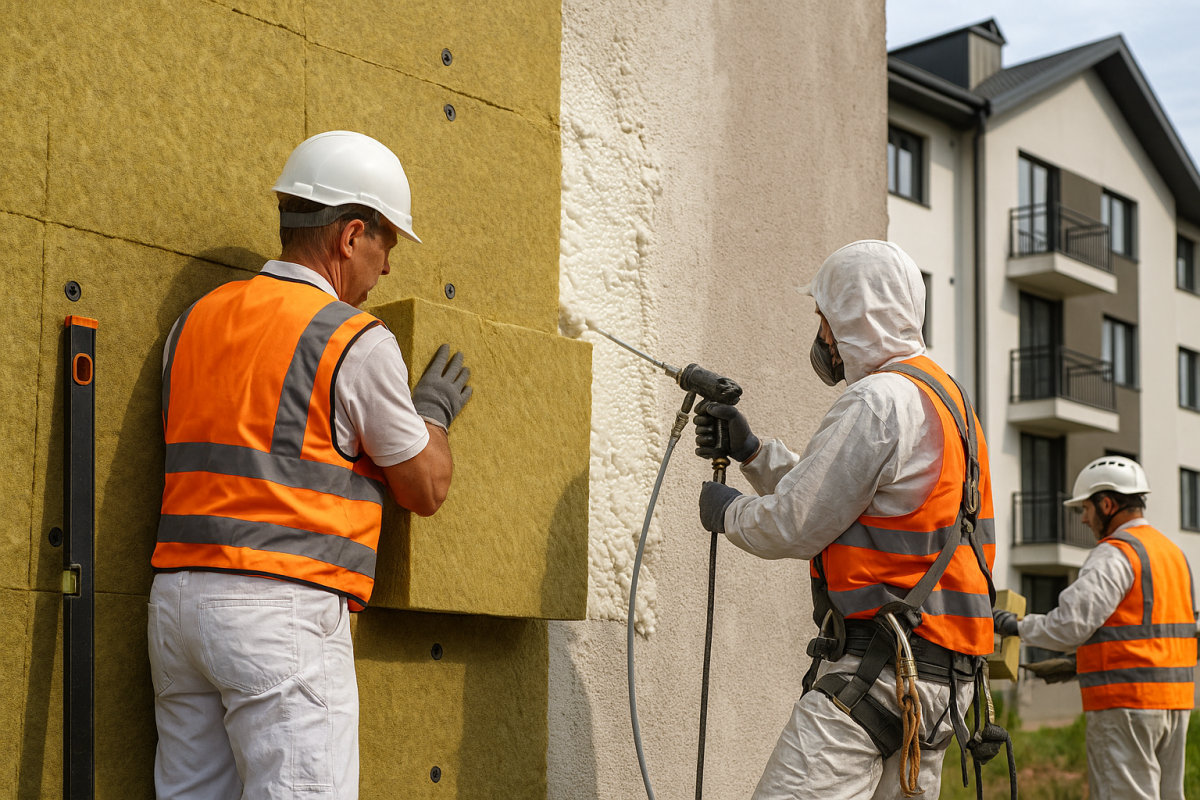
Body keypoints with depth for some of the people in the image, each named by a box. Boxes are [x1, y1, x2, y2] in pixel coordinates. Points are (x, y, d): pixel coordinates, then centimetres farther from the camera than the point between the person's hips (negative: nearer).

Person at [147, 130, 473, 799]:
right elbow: (425, 488, 3)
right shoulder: (357, 341, -5)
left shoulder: (195, 322, 14)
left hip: (179, 594, 7)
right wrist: (434, 408, 23)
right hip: (283, 605, -7)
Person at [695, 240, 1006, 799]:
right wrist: (751, 452, 24)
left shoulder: (877, 402, -14)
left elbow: (794, 528, -11)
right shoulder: (945, 397, 19)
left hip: (879, 668, -10)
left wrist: (727, 513, 8)